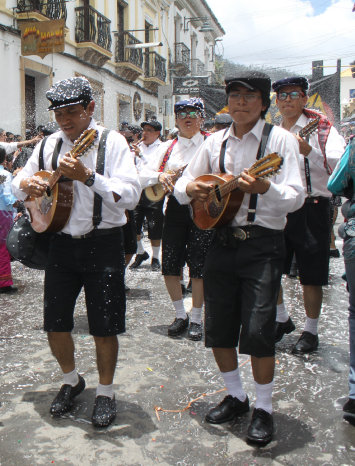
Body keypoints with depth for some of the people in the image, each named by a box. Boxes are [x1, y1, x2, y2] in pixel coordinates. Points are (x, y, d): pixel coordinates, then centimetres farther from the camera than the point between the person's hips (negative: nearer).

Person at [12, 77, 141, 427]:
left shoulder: (111, 142, -6)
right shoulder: (49, 145, 8)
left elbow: (130, 195, -16)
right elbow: (18, 182, 17)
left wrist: (88, 176, -27)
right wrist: (28, 185, -6)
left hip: (102, 244, -4)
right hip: (61, 243, 5)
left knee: (104, 325, 2)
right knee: (54, 322, 10)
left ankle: (105, 392, 24)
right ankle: (71, 380, 35)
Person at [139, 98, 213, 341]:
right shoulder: (168, 147, 13)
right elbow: (142, 176, 8)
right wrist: (159, 176, -12)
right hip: (175, 208, 4)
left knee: (198, 266, -2)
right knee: (169, 266, 4)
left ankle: (196, 319, 15)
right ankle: (180, 315, 23)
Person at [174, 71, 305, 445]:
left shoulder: (279, 139, -4)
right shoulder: (216, 142, 10)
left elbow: (295, 197, -13)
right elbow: (181, 185, 14)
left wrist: (264, 188, -32)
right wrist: (190, 188, -9)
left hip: (262, 244, -5)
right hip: (221, 241, 5)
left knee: (258, 330, -7)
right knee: (217, 327, 9)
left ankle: (263, 408, 15)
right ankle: (235, 396, 30)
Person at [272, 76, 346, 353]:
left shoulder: (320, 127, -3)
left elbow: (339, 163, -18)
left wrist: (309, 151, -31)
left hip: (311, 208, -5)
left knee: (311, 275, 1)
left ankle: (311, 332, 18)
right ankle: (282, 320, 30)